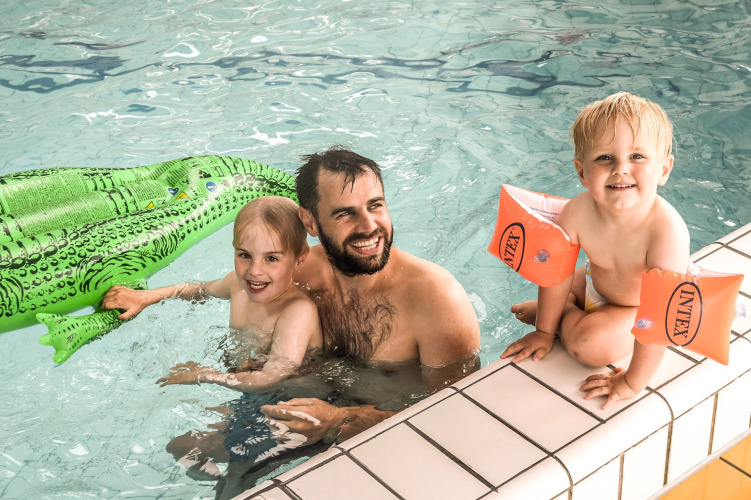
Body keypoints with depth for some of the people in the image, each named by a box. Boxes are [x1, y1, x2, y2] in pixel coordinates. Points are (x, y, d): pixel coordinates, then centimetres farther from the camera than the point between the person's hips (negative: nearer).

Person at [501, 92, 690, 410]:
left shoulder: (666, 230, -43)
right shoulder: (576, 213, -29)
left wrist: (633, 382, -36)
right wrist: (543, 331, 0)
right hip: (597, 285, 5)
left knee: (589, 344, -21)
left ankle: (566, 314, 7)